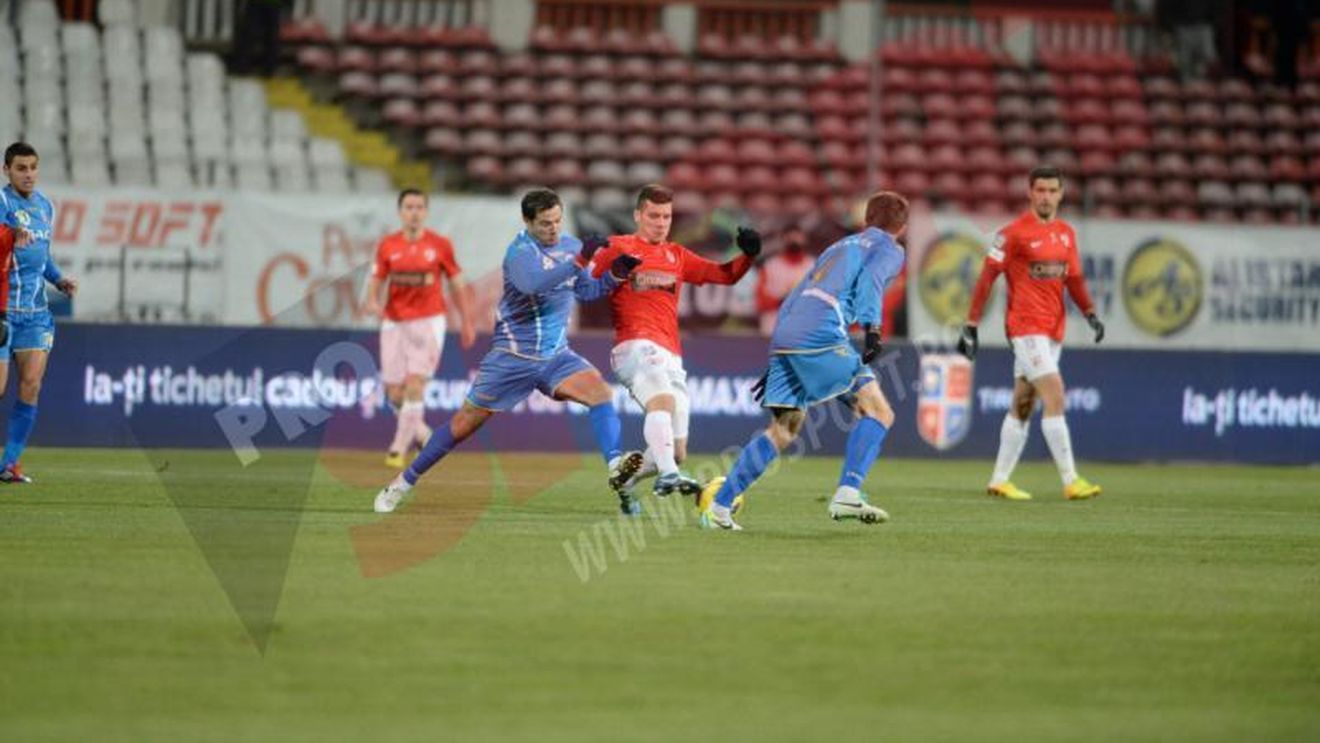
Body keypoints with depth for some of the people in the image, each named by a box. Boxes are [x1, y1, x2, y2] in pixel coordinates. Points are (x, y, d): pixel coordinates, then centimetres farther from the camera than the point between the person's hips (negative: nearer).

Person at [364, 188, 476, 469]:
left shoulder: (440, 245, -1)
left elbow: (457, 284, 7)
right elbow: (376, 280, 7)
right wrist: (372, 301, -16)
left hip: (428, 322, -3)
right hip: (393, 322, 3)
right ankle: (421, 432, 28)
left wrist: (467, 323, 8)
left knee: (415, 385, -15)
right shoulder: (387, 246, 3)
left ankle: (399, 447, -9)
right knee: (395, 392, 1)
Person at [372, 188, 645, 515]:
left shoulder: (570, 245, 4)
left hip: (556, 356, 5)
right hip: (512, 357, -5)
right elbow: (532, 283, -39)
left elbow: (585, 290, 18)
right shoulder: (520, 251, -17)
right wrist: (579, 261, -44)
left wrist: (615, 275, 0)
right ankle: (405, 481, 19)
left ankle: (616, 468, -32)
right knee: (465, 423, 3)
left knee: (599, 390, -23)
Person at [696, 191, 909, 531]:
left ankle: (718, 505, 10)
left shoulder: (839, 247, 34)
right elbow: (870, 279, -10)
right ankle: (847, 494, -18)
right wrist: (871, 328, -20)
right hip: (821, 337, -7)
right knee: (878, 412, -3)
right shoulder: (889, 250, 13)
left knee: (782, 431, 14)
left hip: (784, 337, 7)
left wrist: (777, 360, 33)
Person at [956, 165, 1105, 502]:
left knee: (1023, 405, 11)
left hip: (1053, 329, 7)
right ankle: (1070, 481, -16)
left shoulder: (1066, 233, 11)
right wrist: (971, 326, -10)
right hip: (1025, 326, -7)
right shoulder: (1014, 232, -9)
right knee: (1055, 398, -15)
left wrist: (1090, 313, -1)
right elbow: (987, 277, -8)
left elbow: (1073, 278, 16)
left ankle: (1000, 480, 18)